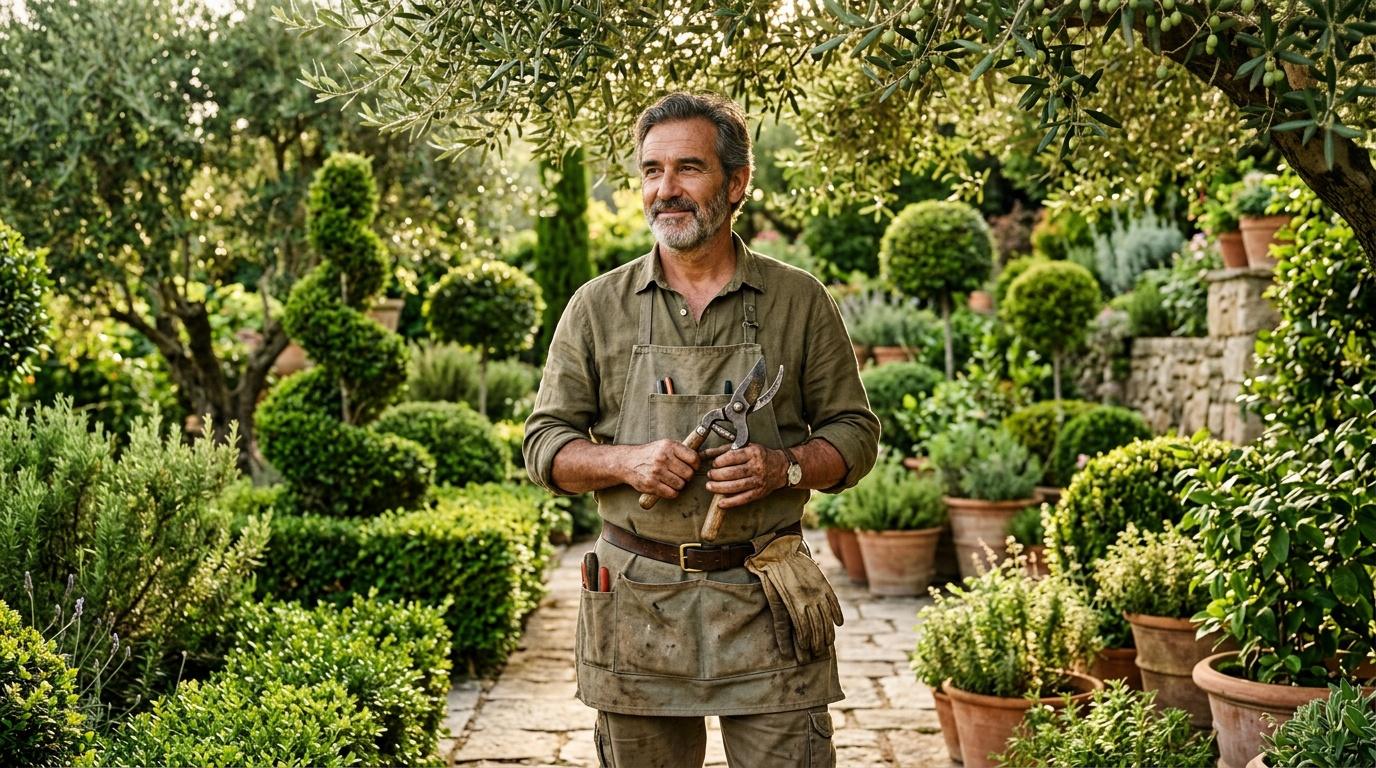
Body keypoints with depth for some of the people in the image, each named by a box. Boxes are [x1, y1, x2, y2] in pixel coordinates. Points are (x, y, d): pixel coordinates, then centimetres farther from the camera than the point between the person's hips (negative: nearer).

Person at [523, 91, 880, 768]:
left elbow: (854, 433, 7)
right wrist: (627, 461, -13)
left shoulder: (799, 301, 4)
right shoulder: (597, 307, 5)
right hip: (636, 603, 1)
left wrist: (784, 468, -13)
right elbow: (544, 444, 7)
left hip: (767, 608, -1)